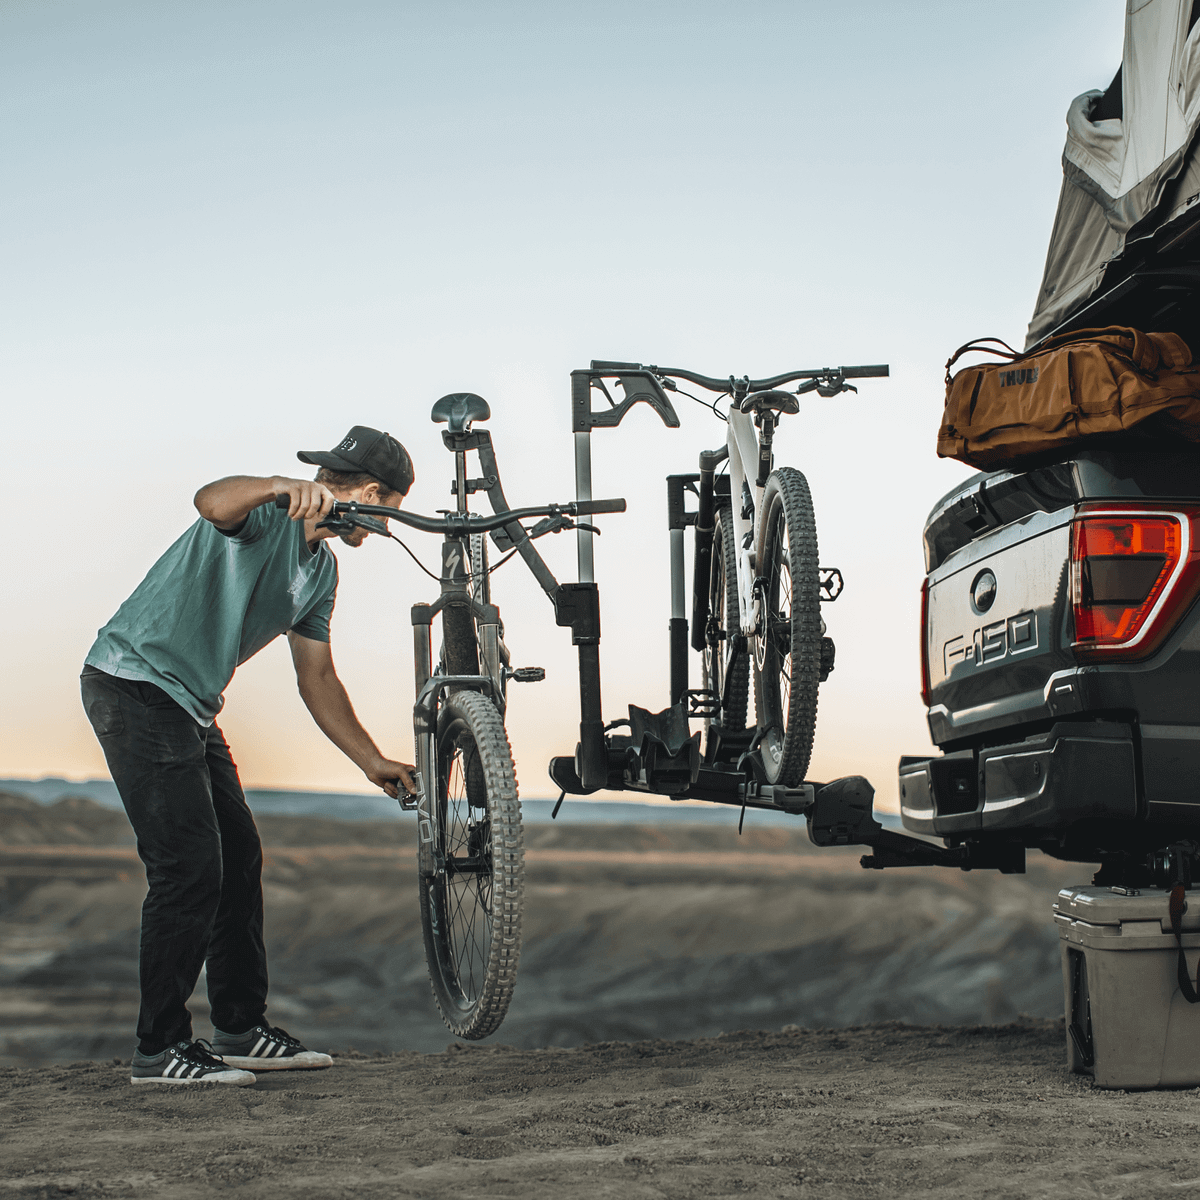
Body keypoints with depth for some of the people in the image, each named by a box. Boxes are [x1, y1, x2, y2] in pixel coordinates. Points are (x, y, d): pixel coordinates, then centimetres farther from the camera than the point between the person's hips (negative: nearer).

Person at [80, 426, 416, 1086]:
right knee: (189, 866, -13)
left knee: (238, 857, 12)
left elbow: (317, 677, 19)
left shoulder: (321, 568, 13)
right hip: (136, 684, -10)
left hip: (191, 705, 10)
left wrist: (373, 763, 18)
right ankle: (160, 1049, -5)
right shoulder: (267, 512, -14)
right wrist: (288, 485, -58)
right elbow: (213, 500, -40)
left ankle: (241, 1029, 22)